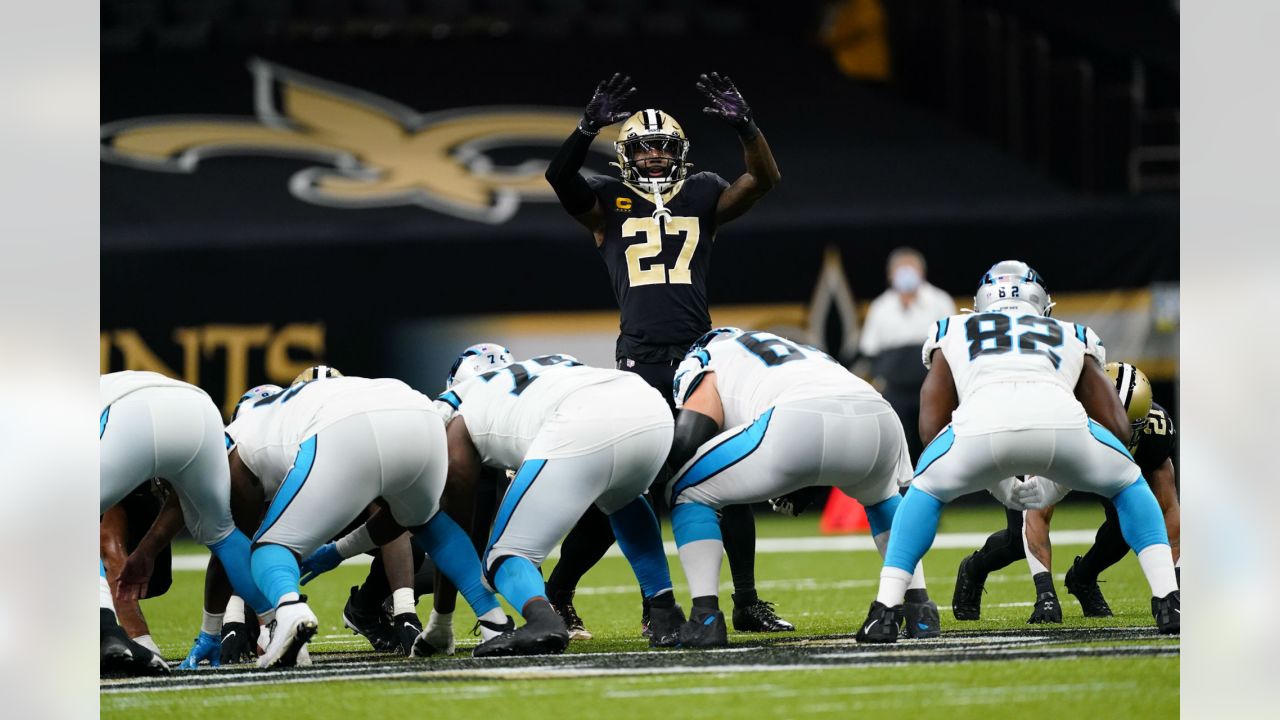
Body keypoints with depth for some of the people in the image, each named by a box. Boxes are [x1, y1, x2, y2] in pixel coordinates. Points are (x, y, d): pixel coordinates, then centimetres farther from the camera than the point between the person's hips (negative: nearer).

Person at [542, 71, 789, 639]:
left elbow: (765, 178, 2)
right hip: (640, 360, -2)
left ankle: (747, 603, 9)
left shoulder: (703, 197, 15)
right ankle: (556, 598, 9)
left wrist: (743, 125, -14)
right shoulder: (607, 202, 10)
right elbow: (559, 176, -8)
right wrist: (591, 126, -24)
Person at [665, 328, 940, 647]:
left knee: (688, 493, 16)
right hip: (877, 417, 6)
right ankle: (919, 608, 29)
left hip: (801, 425, -6)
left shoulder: (702, 361, 26)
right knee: (881, 496, 42)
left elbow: (687, 441, 11)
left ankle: (706, 618, 3)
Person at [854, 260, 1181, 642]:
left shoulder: (954, 332, 37)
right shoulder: (1073, 338, 38)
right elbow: (1117, 428, 31)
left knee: (926, 491, 32)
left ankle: (886, 611, 18)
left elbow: (931, 427, 28)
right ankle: (1168, 604, 16)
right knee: (1128, 484, 31)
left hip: (982, 423, 0)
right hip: (1061, 419, 0)